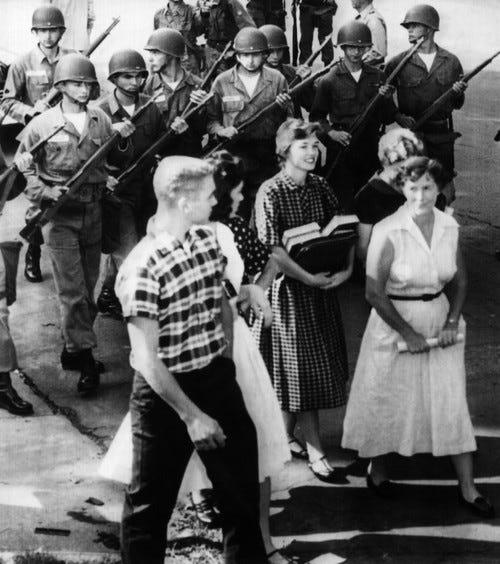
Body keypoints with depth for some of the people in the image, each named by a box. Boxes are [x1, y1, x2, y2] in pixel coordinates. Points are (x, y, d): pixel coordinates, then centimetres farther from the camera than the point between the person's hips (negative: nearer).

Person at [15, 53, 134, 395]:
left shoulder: (101, 120, 5)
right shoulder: (42, 124, -5)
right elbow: (23, 168, -1)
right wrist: (45, 192, -13)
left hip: (93, 212, 4)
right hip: (59, 215, -4)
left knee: (87, 287, 12)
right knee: (72, 290, -6)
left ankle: (73, 349, 27)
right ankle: (85, 359, -1)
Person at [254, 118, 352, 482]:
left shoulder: (320, 187, 6)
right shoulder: (270, 192, -12)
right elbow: (271, 248, -17)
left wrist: (347, 267, -9)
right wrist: (309, 278, -22)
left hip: (323, 285, 6)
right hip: (289, 287, -6)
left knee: (319, 365, 11)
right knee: (300, 368, -2)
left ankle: (287, 435, 27)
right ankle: (315, 452, 3)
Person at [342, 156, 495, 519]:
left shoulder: (449, 227, -2)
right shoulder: (388, 232, -17)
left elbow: (460, 280, 9)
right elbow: (375, 292, -14)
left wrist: (452, 320, -6)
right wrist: (408, 333, -16)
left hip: (440, 321, 4)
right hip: (395, 322, -4)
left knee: (453, 403, 4)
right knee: (388, 401, 10)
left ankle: (468, 488, 12)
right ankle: (377, 471, 34)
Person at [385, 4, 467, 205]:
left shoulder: (451, 62, 5)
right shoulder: (398, 63, -1)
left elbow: (457, 105, 13)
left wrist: (458, 93, -8)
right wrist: (398, 116, -10)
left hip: (442, 136, 2)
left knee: (446, 192, 4)